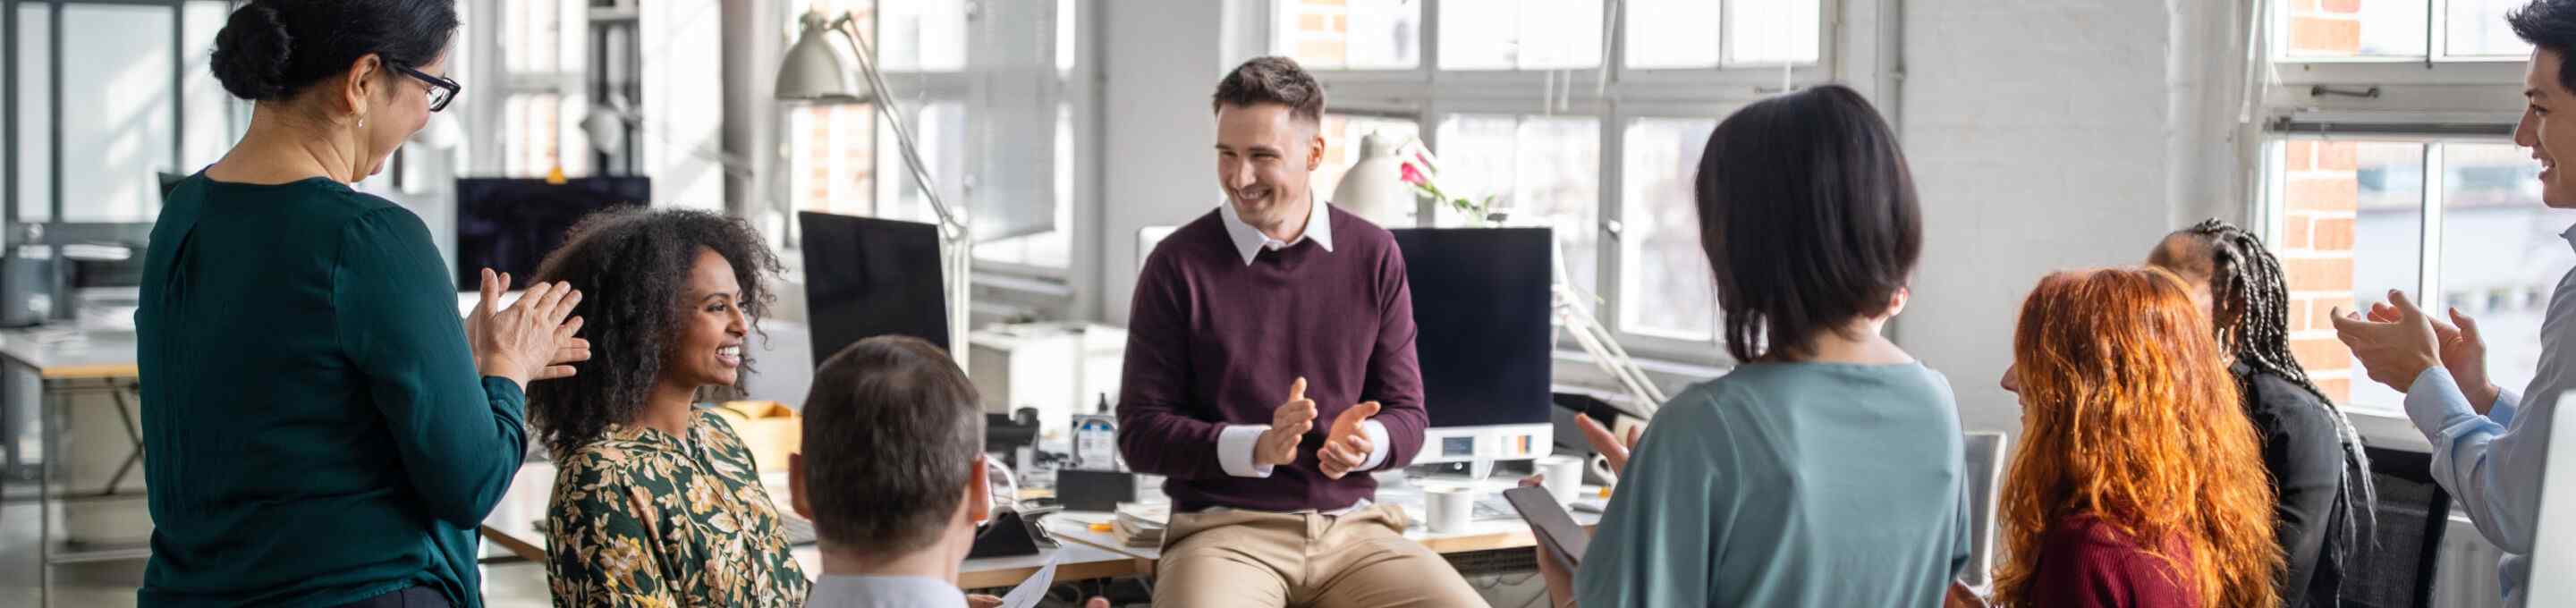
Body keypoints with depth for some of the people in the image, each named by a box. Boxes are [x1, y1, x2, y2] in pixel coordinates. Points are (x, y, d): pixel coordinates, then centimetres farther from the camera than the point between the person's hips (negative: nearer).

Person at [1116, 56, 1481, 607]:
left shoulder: (1373, 255, 8)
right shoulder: (1178, 265, 0)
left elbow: (1406, 414, 11)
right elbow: (1141, 434, 0)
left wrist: (1364, 440, -12)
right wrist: (1258, 447, -16)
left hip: (1352, 528, 3)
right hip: (1224, 527, -3)